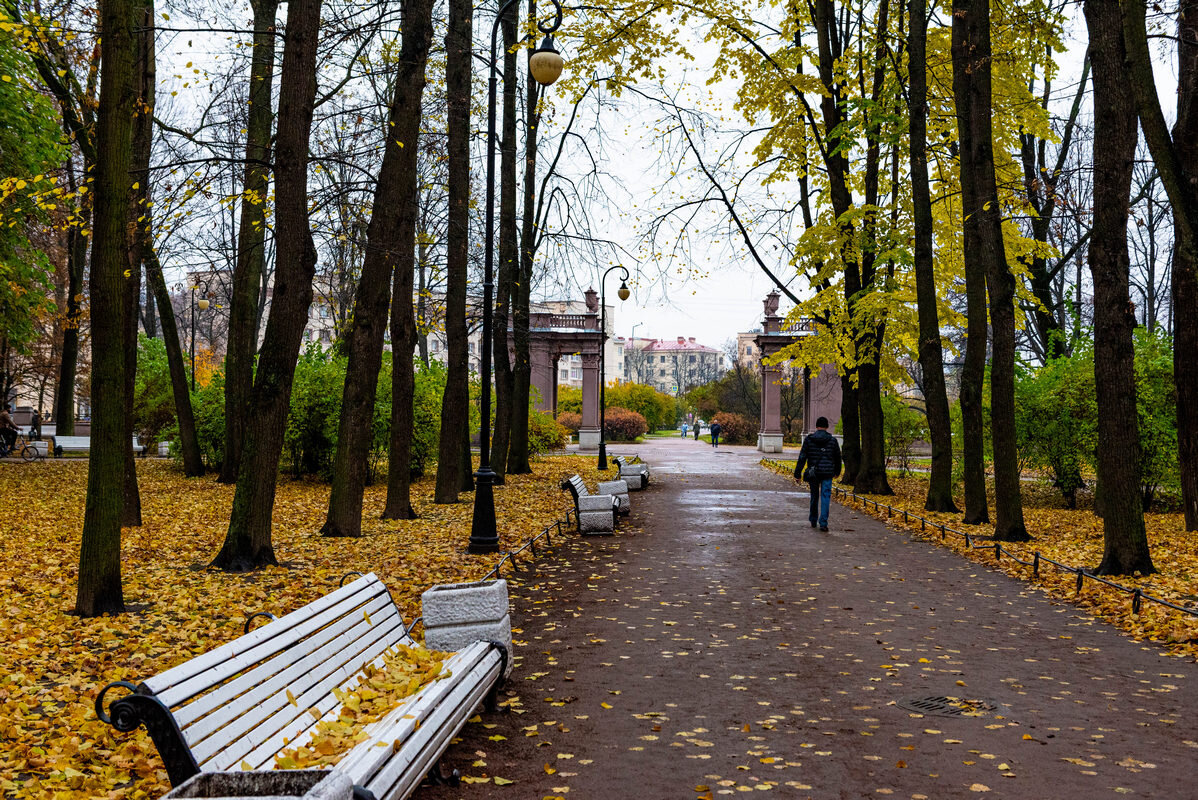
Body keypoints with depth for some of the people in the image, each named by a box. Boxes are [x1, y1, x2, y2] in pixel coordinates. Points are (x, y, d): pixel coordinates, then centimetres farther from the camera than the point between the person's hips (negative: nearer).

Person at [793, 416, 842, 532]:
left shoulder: (808, 439, -4)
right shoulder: (832, 440, -1)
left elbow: (802, 458, -6)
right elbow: (837, 458, 10)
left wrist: (797, 474, -3)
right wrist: (837, 471, 27)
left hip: (813, 473, 1)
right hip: (827, 473, -1)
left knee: (814, 496, 18)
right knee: (825, 497, -1)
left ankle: (813, 521, 32)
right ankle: (823, 523, -11)